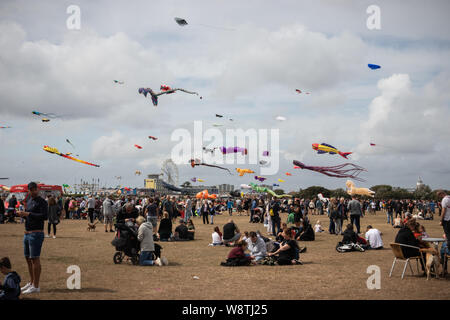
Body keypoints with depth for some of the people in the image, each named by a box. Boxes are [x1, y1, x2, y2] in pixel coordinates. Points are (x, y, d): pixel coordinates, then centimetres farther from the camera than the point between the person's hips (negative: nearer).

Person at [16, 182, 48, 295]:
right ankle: (31, 282, 28)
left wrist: (28, 214, -23)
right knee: (28, 258, 16)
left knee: (34, 259, -8)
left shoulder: (41, 202, -11)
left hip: (36, 234, -9)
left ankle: (36, 286, -4)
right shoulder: (29, 200, 15)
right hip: (27, 233, 9)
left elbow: (44, 216, -24)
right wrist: (22, 214, 2)